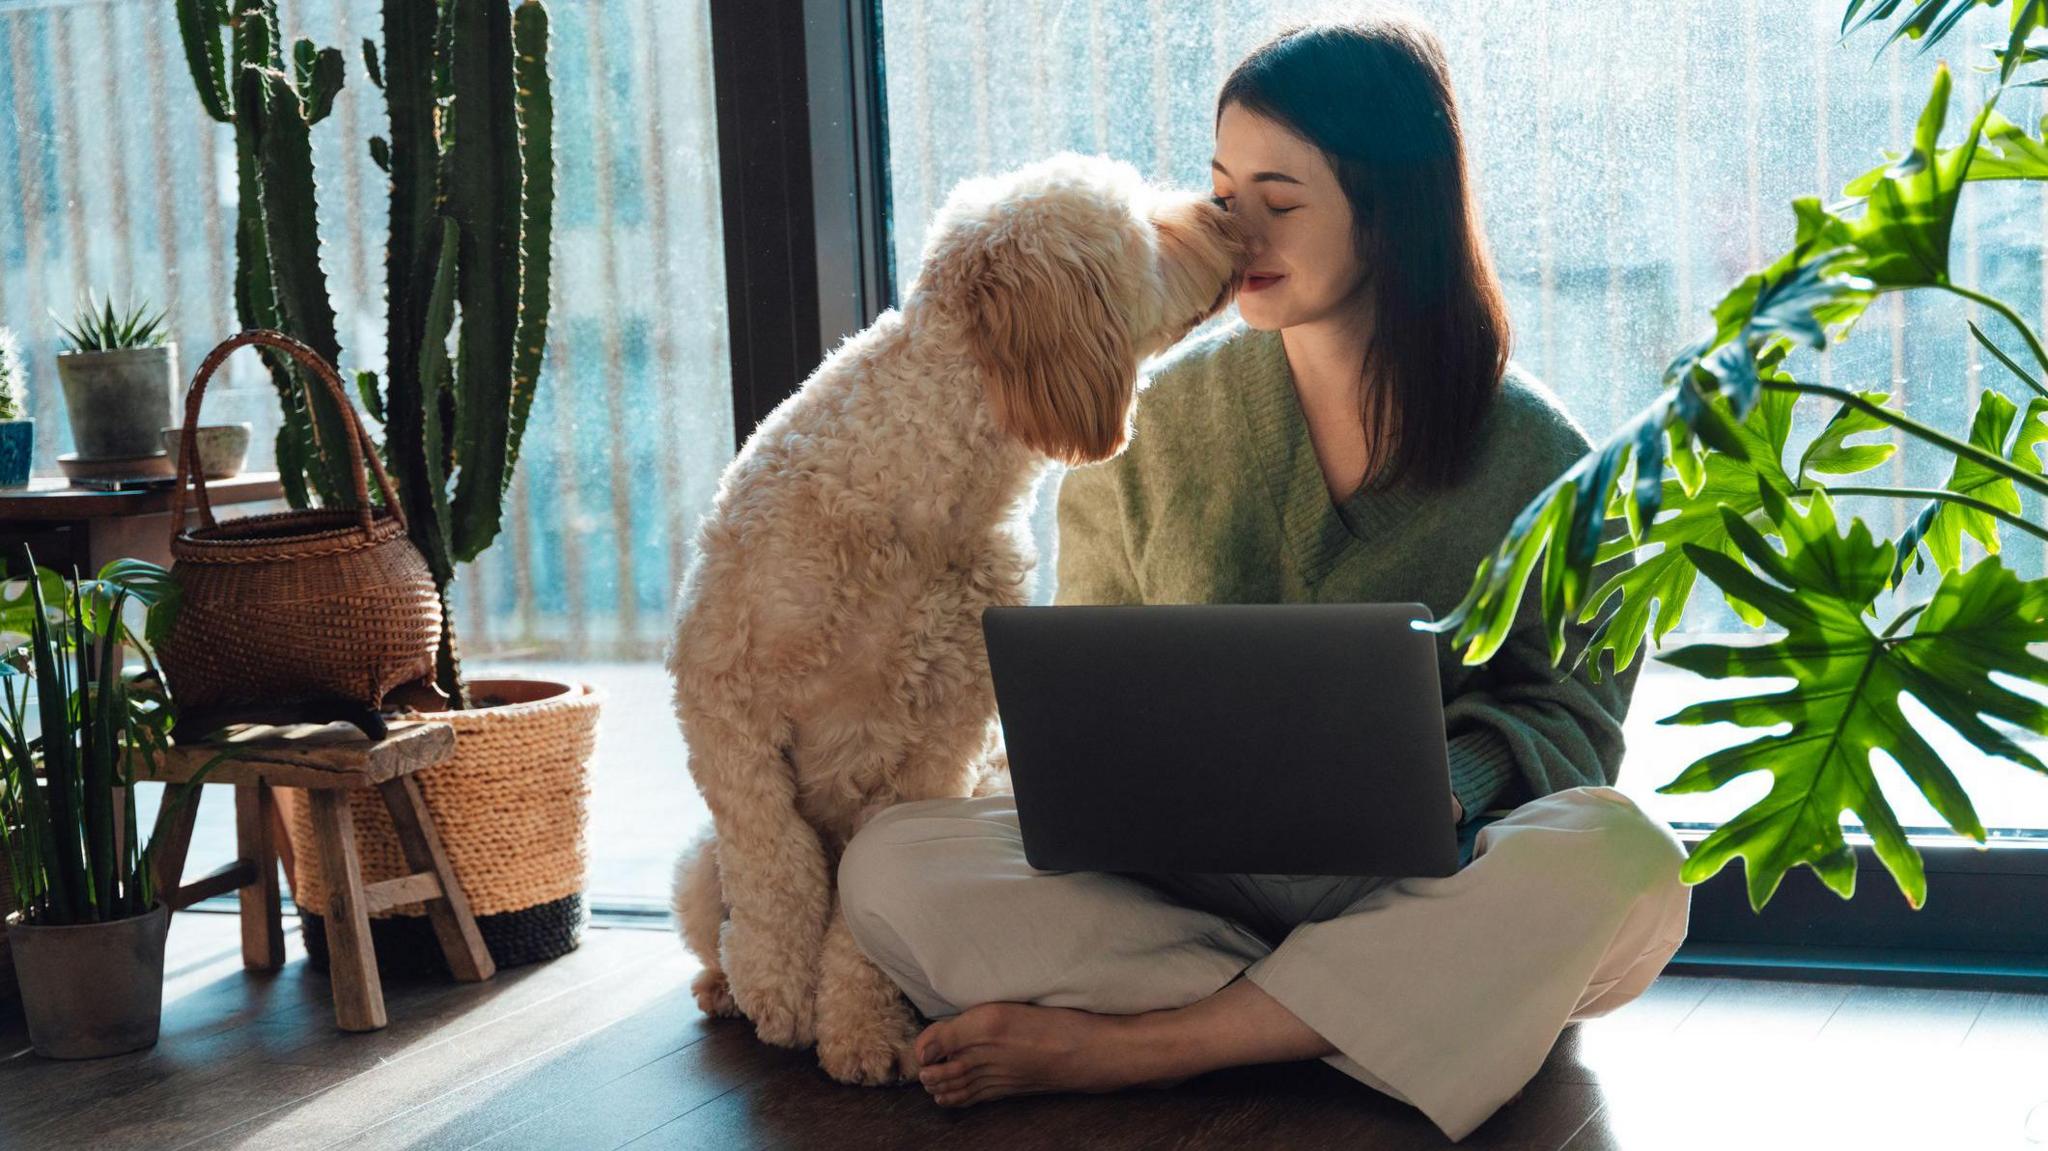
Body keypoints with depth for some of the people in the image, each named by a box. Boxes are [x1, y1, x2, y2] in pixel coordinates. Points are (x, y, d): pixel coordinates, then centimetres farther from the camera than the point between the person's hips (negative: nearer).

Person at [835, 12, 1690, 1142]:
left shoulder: (1533, 455, 2)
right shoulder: (1152, 418, 7)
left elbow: (1568, 707, 3)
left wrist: (1456, 780, -19)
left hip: (1417, 890, -1)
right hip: (1177, 877, 1)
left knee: (1625, 861, -34)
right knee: (892, 867, -22)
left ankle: (1119, 1043, -27)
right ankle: (1379, 1015, -26)